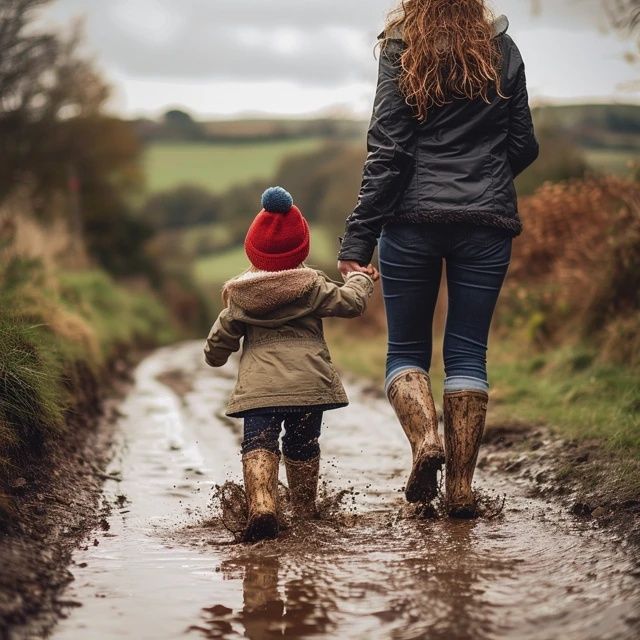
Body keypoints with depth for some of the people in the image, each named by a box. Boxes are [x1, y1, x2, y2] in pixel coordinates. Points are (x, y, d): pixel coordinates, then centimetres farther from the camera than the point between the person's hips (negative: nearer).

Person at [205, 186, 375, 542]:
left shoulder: (240, 295, 10)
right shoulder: (312, 285, 6)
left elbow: (218, 344, 14)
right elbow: (351, 302, 3)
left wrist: (214, 355, 38)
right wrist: (360, 278, 23)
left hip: (258, 385, -1)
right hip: (308, 380, 1)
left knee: (258, 445, -6)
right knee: (302, 445, 15)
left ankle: (261, 505, -30)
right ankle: (305, 511, 25)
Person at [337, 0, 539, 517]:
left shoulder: (401, 49, -1)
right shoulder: (502, 49, 6)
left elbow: (387, 153, -8)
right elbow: (524, 147, 10)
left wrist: (357, 240, -7)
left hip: (412, 221, -2)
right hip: (487, 223, 2)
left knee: (406, 349, 11)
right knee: (468, 353, 7)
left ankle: (425, 438, -14)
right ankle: (461, 485, 3)